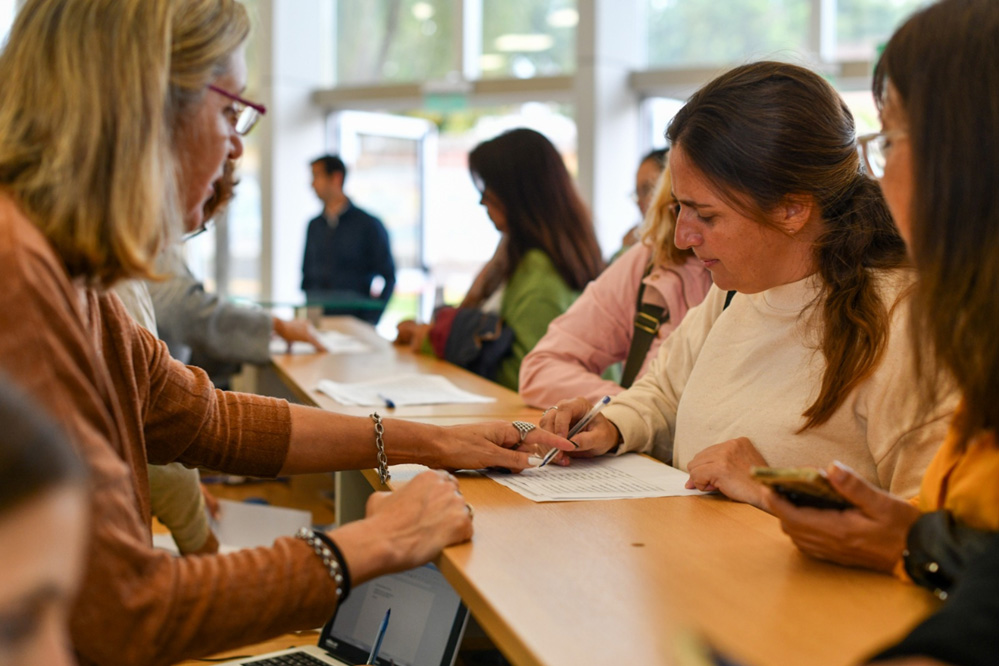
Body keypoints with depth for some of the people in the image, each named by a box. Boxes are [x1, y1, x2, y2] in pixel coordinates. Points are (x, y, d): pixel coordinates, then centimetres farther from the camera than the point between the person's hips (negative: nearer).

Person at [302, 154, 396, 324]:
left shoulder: (369, 225, -2)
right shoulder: (314, 226, 12)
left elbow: (388, 278, -2)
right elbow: (307, 274, 17)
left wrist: (370, 321, -10)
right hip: (315, 318, 4)